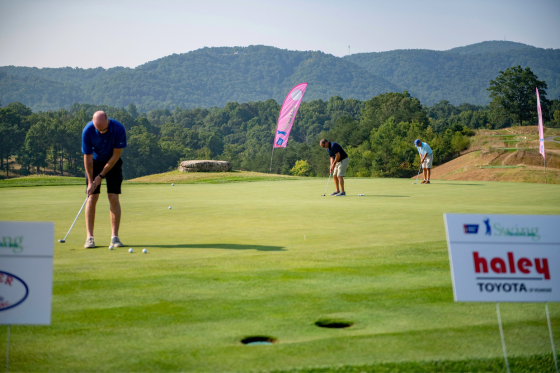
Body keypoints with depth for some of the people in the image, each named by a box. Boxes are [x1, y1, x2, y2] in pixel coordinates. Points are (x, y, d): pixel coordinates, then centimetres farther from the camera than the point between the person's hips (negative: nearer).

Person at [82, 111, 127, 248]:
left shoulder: (119, 129, -27)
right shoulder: (88, 131, -25)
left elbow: (116, 155, -18)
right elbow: (88, 157, -15)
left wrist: (101, 176, -15)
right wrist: (90, 181, -14)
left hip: (113, 163, 0)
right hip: (95, 162, 0)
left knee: (113, 197, -10)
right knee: (92, 198, -8)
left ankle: (114, 236, -7)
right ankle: (90, 237, -4)